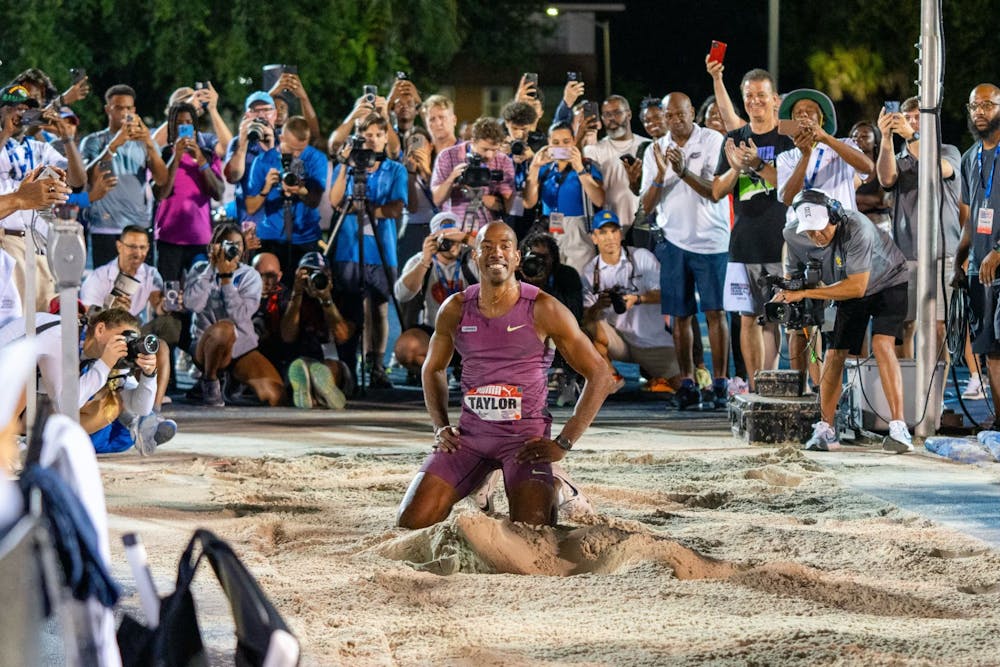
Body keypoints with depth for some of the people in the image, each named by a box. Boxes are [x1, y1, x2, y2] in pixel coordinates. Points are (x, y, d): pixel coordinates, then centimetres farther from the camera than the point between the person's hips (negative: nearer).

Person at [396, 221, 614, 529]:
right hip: (469, 434, 3)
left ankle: (551, 494, 14)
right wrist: (440, 427, 6)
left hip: (527, 435, -3)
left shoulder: (543, 310, -8)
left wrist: (563, 443, -10)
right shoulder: (455, 310, 3)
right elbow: (433, 369, 23)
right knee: (411, 522, -13)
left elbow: (599, 375, -4)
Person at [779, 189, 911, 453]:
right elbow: (792, 272, -1)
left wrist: (805, 293, -36)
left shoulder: (856, 229, -38)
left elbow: (857, 287, -36)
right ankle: (825, 430, 9)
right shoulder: (794, 234, -20)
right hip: (848, 289, 5)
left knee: (882, 344, -23)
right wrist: (785, 296, -23)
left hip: (888, 281, -5)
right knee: (834, 354, -4)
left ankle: (899, 429, -28)